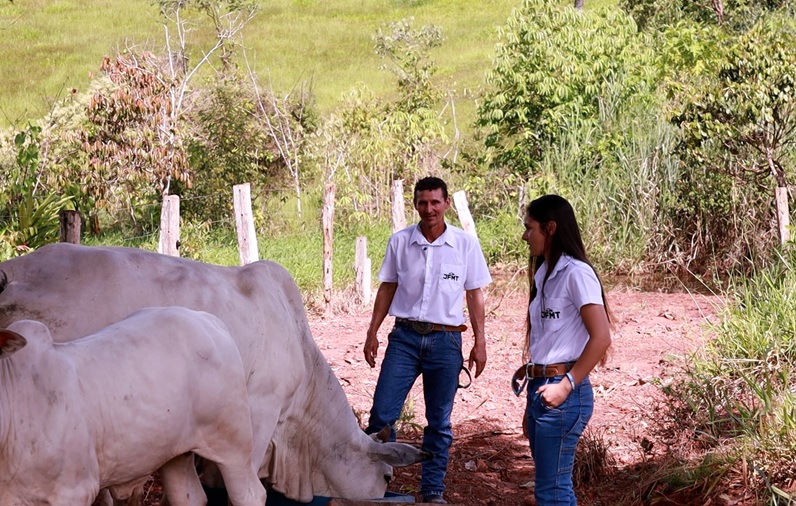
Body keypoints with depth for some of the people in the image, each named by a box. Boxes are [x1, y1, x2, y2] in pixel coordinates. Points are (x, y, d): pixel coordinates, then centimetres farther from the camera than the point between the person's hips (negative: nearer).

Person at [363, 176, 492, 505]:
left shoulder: (466, 244, -2)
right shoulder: (400, 241, 1)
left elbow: (474, 295, 4)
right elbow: (387, 289, 9)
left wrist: (480, 342, 1)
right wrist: (372, 333, 5)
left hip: (445, 341, -1)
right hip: (405, 336, 1)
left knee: (439, 422, 7)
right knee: (381, 413, -6)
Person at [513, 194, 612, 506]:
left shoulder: (575, 273, -11)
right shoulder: (545, 274, 16)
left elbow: (601, 337, -17)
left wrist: (566, 385, -19)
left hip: (563, 395, -9)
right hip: (540, 388, 9)